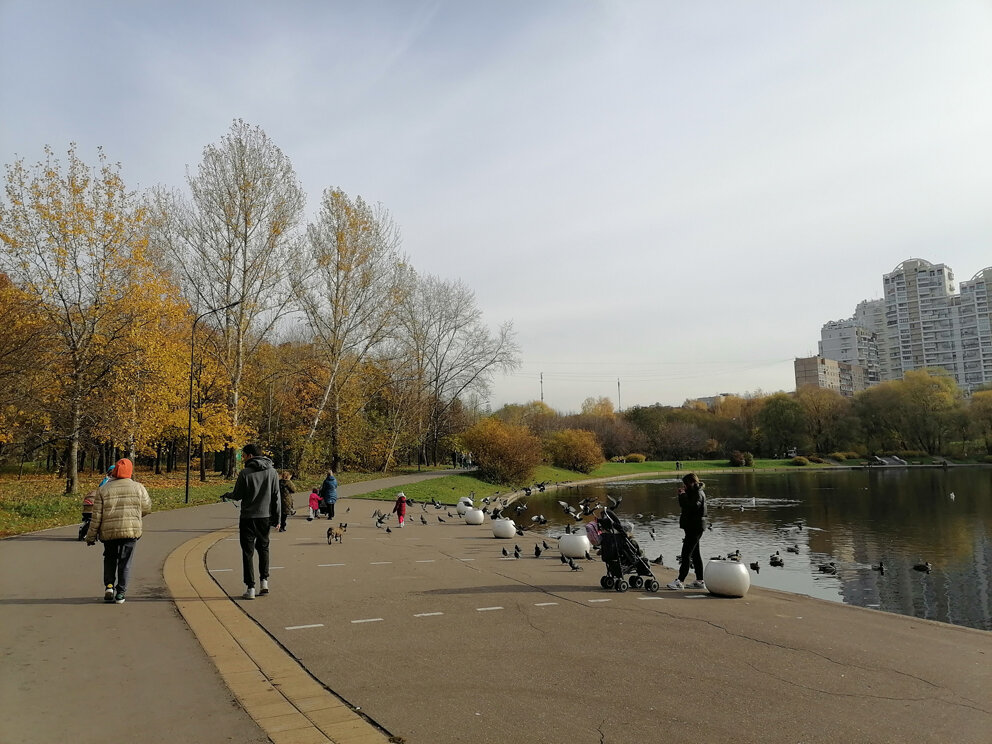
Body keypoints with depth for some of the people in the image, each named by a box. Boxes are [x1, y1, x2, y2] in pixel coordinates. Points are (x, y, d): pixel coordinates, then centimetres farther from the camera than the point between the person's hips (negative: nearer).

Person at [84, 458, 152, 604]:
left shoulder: (103, 490, 0)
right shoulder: (138, 488, 0)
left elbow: (96, 516, 0)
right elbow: (147, 508, 9)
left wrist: (91, 536, 7)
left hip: (108, 532, 1)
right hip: (131, 531, -1)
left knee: (110, 558, 23)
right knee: (125, 562, 7)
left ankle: (109, 585, 11)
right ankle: (120, 594, 6)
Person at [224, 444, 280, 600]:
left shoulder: (245, 473, -11)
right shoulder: (272, 472, 2)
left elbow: (237, 496, -5)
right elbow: (276, 497, 2)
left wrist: (226, 495, 18)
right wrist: (276, 518, 8)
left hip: (248, 518, -4)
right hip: (265, 517, 4)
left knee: (248, 552, 4)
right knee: (263, 548, 20)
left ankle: (250, 588, 3)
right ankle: (264, 581, 16)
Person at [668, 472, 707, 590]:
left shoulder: (699, 493, -13)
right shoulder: (693, 492, 17)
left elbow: (692, 507, -26)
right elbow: (683, 505, 18)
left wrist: (683, 495, -20)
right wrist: (682, 494, 4)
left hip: (695, 527, -11)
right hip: (692, 527, 11)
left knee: (686, 554, -11)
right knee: (695, 554, 13)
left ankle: (680, 581, -11)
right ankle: (699, 581, 18)